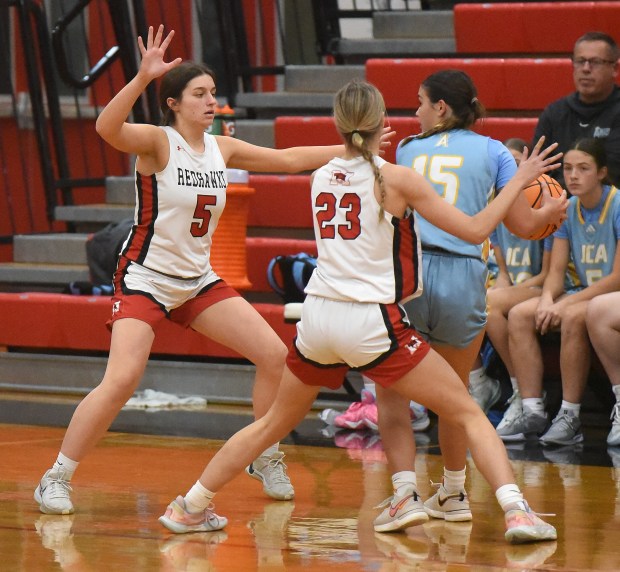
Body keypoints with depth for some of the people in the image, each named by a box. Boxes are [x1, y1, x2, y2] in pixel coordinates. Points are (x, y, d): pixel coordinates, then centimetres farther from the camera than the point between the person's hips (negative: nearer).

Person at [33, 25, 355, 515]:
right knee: (122, 379, -22)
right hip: (145, 278, -7)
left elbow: (288, 159, 14)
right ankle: (56, 479, -10)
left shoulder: (222, 148, 4)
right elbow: (108, 129, -35)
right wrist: (143, 77, -48)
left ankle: (266, 460, 18)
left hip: (198, 281, 7)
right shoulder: (157, 142, -14)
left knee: (275, 355, 0)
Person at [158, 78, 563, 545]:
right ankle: (516, 511, -15)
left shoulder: (322, 178, 9)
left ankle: (189, 508, 27)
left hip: (318, 317, 5)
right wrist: (519, 180, 3)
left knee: (274, 423, 23)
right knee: (468, 413, 1)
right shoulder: (396, 178, -6)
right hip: (372, 324, -5)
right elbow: (475, 230, -6)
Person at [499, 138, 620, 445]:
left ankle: (570, 417, -29)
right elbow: (556, 270, 5)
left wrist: (564, 304, -22)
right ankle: (532, 413, -16)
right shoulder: (567, 210, 6)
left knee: (573, 316, -36)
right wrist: (547, 299, -18)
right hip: (584, 295, 7)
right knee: (519, 315, -13)